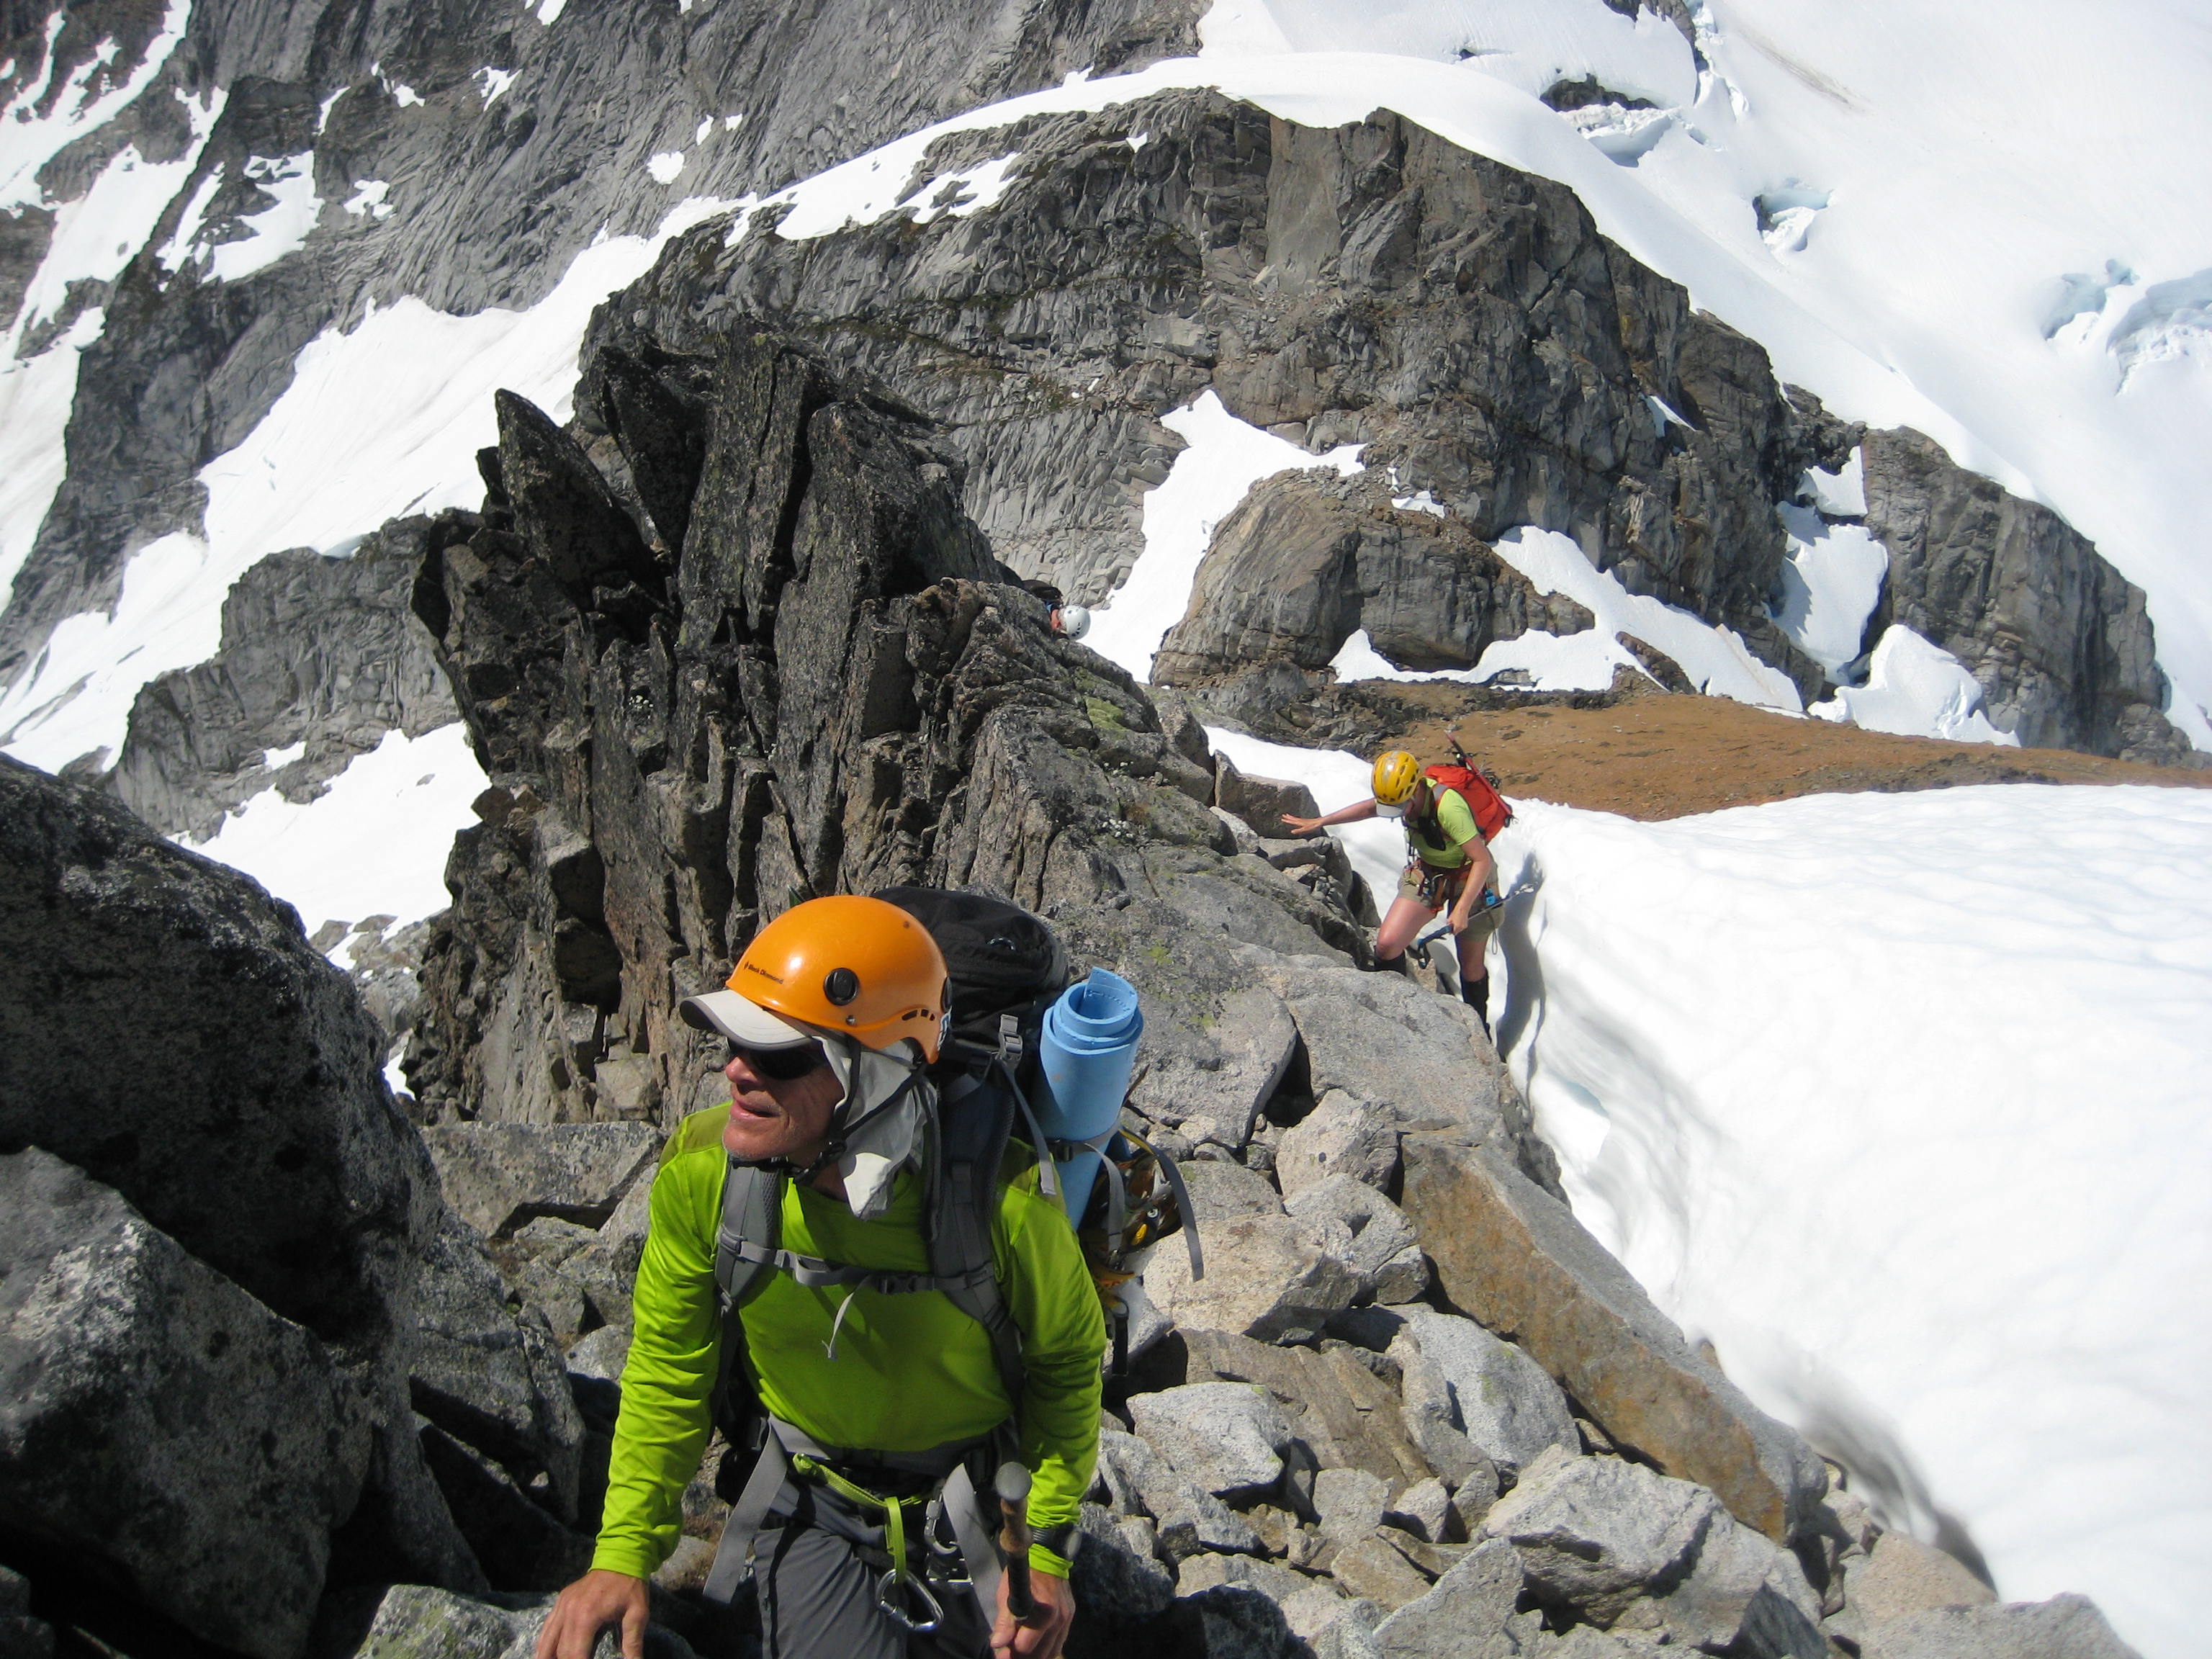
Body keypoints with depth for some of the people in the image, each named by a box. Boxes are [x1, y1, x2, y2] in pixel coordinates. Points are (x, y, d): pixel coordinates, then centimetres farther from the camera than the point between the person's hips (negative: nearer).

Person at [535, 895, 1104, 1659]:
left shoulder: (1001, 1200, -31)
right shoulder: (700, 1172, -23)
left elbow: (1067, 1364, -12)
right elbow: (667, 1368, -7)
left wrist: (1045, 1550, -10)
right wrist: (622, 1553, -11)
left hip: (979, 1500, -1)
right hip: (815, 1503, 1)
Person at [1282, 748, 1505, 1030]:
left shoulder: (1448, 806, -36)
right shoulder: (1402, 793, -14)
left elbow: (1483, 860, -31)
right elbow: (1368, 808, 9)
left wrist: (1463, 907, -33)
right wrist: (1320, 822, 11)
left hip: (1469, 879, -5)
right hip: (1426, 873, 6)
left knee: (1472, 966, 7)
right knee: (1387, 943, -12)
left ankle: (1479, 1032, 31)